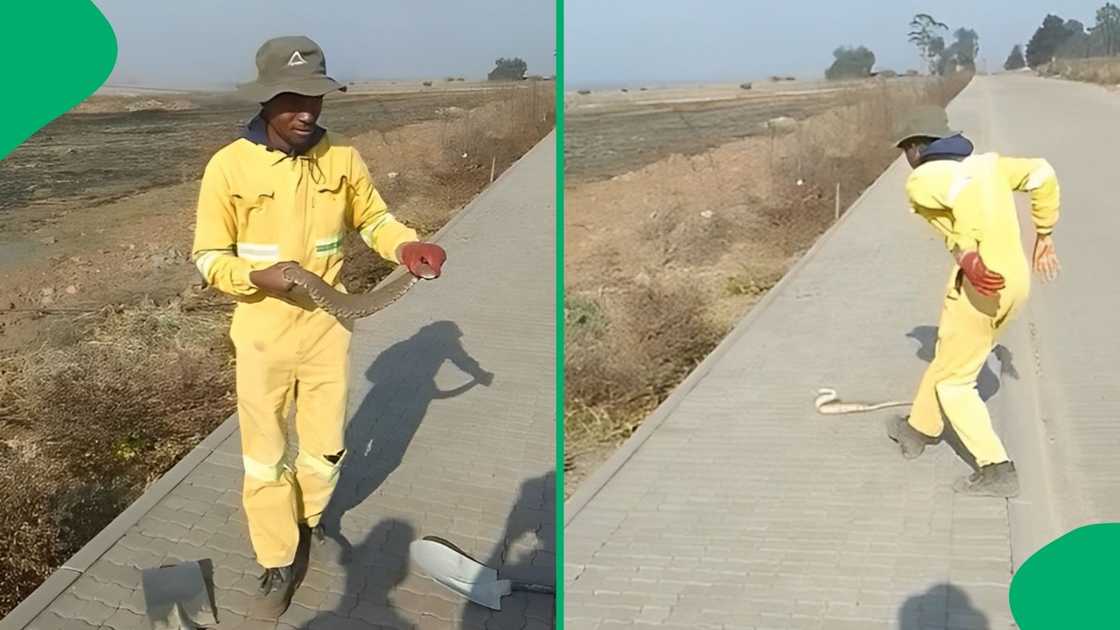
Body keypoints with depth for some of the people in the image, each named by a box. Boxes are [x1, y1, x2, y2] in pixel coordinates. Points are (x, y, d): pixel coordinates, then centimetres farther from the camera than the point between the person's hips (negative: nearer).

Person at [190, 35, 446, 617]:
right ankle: (277, 565, 27)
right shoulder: (229, 166, -15)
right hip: (263, 332, -2)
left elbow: (373, 218, 8)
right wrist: (257, 276, -27)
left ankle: (308, 515, 47)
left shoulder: (342, 156, -7)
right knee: (265, 455, 9)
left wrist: (408, 248, -13)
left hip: (327, 325, 3)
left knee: (326, 443, 18)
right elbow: (208, 257, -8)